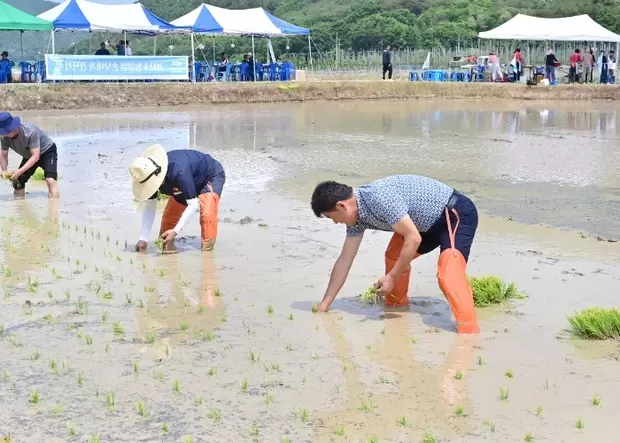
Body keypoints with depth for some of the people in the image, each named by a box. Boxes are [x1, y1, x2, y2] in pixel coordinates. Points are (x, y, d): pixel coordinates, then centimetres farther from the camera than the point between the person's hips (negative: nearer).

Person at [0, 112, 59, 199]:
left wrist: (20, 171, -45)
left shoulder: (30, 132, -38)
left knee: (50, 180, -28)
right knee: (18, 182, 5)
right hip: (29, 156, 7)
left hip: (46, 152, -7)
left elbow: (36, 156, -38)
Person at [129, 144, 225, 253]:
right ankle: (166, 247, 17)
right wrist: (143, 238, -18)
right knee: (168, 216, 0)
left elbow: (193, 204, -40)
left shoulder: (179, 172, -46)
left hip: (212, 176, -7)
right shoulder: (149, 175, -23)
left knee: (207, 214, -29)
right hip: (190, 182, 8)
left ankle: (207, 251, -19)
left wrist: (176, 231, -43)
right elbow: (150, 207, -14)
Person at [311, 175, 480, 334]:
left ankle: (468, 329, -34)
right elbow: (344, 260, 7)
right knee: (394, 257, 15)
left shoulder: (379, 197, -30)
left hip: (457, 214, -10)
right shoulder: (356, 213, -1)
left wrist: (392, 277, -19)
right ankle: (396, 303, 34)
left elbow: (414, 238, -28)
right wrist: (324, 304, 10)